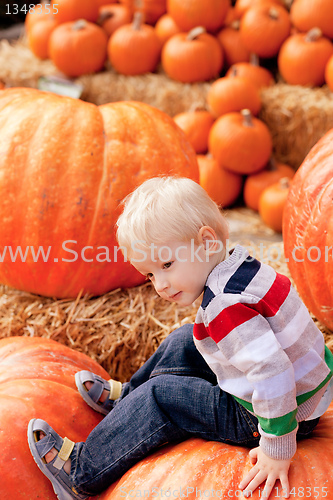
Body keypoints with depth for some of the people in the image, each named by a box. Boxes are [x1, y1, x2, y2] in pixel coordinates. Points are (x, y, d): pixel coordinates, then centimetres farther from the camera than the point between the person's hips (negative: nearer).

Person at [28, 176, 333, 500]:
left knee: (161, 398, -7)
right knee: (183, 343, 17)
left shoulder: (225, 307, -31)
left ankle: (83, 473, 7)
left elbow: (273, 372, -36)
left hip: (274, 419, -10)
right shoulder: (243, 266, -1)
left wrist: (277, 451, -28)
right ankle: (127, 399, 38)